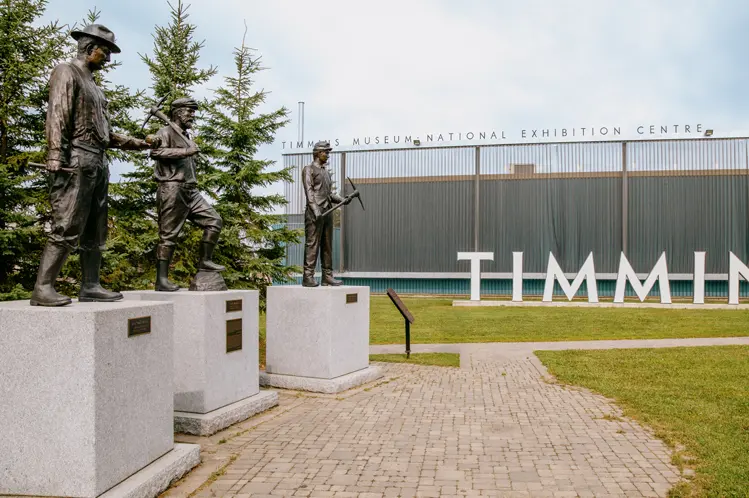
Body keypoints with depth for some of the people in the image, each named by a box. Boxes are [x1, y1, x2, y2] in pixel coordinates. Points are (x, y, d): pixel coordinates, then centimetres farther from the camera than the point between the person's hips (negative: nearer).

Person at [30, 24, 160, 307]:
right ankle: (43, 288, -13)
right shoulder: (66, 72, 1)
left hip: (98, 162, 9)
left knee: (95, 231, 6)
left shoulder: (93, 86, 26)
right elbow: (57, 117, -12)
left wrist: (141, 143, 25)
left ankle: (90, 287, 9)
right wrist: (57, 160, -23)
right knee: (67, 228, -14)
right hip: (76, 160, -9)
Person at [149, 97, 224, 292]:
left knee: (214, 221, 1)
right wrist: (185, 151, -21)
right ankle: (162, 280, -4)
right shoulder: (166, 133, -2)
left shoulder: (186, 137, 25)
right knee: (168, 235, -7)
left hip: (191, 191, 8)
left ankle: (205, 261, 8)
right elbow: (156, 151, -21)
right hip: (172, 190, -8)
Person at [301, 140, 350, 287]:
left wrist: (342, 200, 2)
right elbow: (309, 191, -10)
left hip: (328, 211, 8)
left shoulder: (326, 172, 23)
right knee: (312, 244, -9)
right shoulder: (308, 169, 1)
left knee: (327, 246, 7)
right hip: (314, 212, -8)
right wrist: (316, 210, -20)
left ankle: (327, 276, 10)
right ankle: (308, 277, -9)